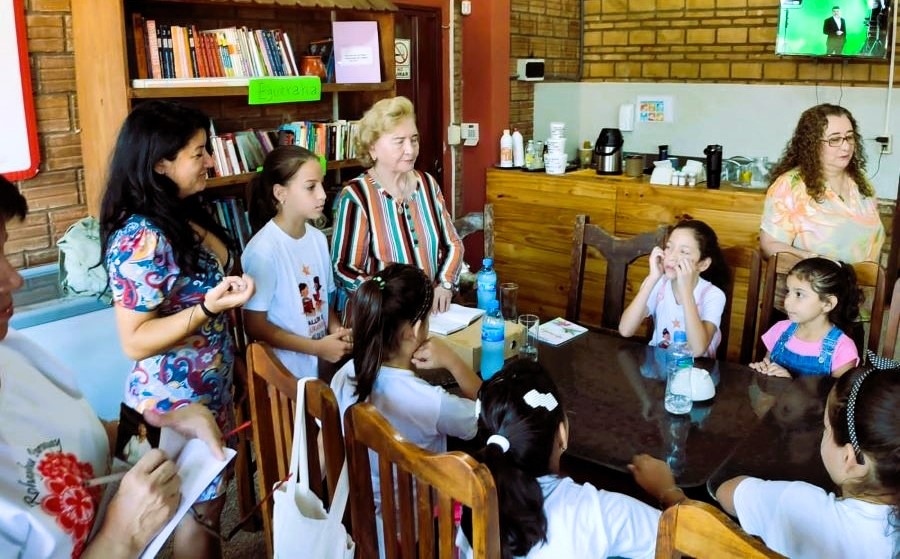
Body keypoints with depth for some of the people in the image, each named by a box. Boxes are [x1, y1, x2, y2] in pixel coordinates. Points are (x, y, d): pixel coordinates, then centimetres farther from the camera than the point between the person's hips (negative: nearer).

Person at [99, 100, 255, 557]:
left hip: (207, 389, 8)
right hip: (176, 400, -8)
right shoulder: (141, 238, -26)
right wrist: (208, 308, -34)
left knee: (207, 498, 23)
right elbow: (134, 342, -26)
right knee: (201, 507, 11)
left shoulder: (182, 217, 2)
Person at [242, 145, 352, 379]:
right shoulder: (264, 250, -20)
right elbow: (255, 327, -16)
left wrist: (337, 331, -7)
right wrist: (317, 347, -17)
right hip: (284, 374, -6)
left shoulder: (318, 238, 0)